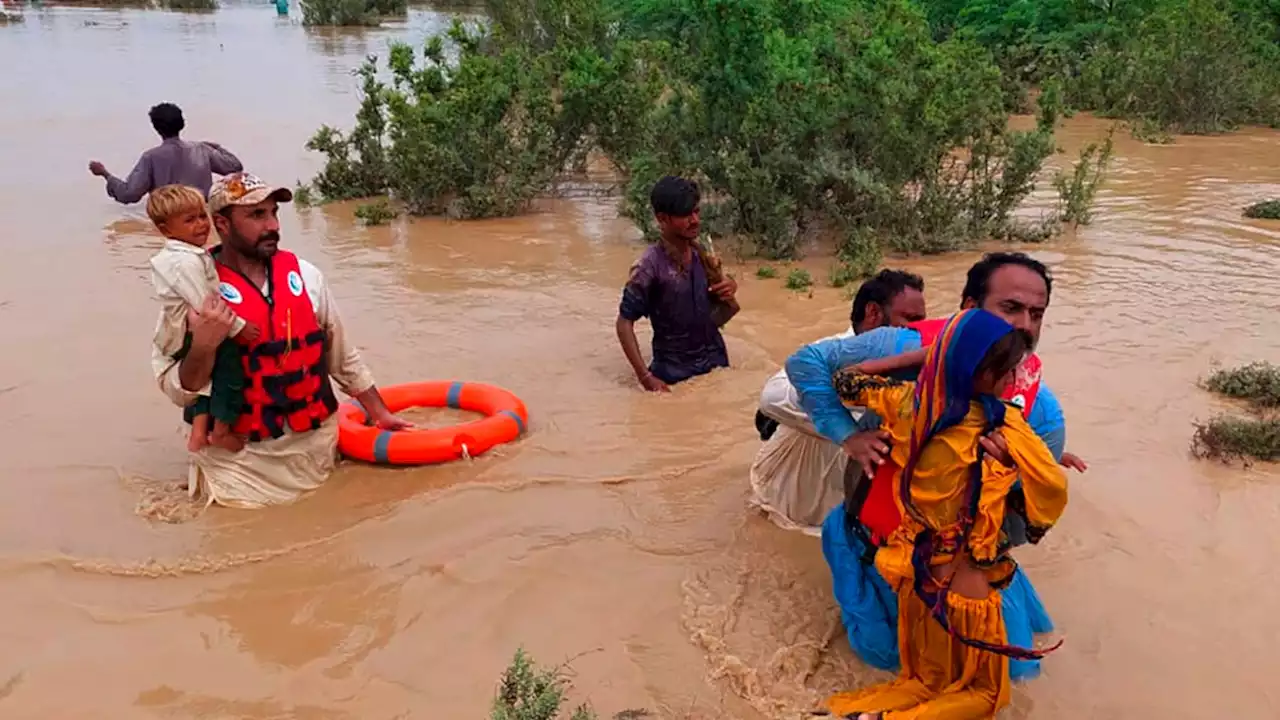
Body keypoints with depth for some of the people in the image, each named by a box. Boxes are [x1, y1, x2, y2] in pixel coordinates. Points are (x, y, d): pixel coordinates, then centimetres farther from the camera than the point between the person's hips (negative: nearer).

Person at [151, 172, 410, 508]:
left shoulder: (304, 275, -1)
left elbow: (343, 356, 10)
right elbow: (177, 391, -11)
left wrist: (380, 413, 12)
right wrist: (203, 346, -29)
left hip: (314, 444, 4)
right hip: (242, 455, -4)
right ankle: (203, 476, 29)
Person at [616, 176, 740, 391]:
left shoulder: (702, 254, -2)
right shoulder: (650, 266, -20)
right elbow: (624, 323, -17)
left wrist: (729, 288, -10)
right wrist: (645, 376, -23)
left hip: (714, 361, 5)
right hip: (675, 373, -5)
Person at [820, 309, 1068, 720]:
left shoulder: (907, 402, -8)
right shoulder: (1004, 425, -21)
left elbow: (847, 382, 8)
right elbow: (1053, 490, -13)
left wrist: (919, 355, 8)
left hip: (916, 572, 6)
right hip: (967, 582, -5)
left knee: (924, 679, 25)